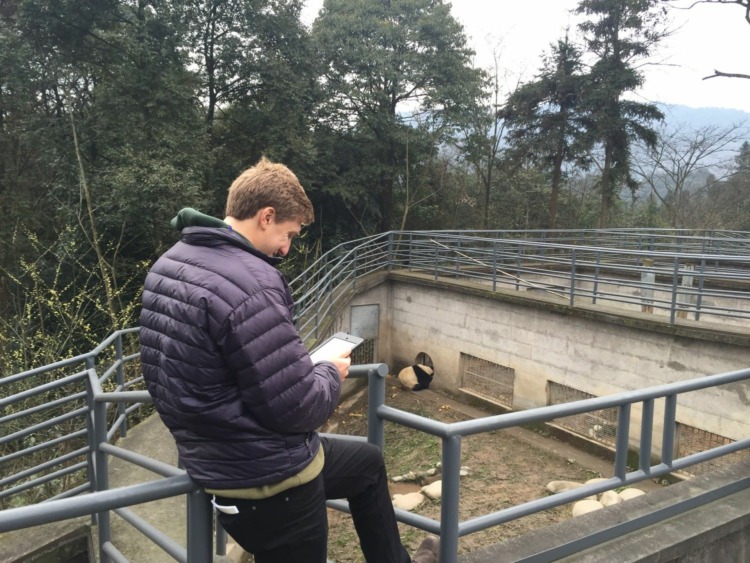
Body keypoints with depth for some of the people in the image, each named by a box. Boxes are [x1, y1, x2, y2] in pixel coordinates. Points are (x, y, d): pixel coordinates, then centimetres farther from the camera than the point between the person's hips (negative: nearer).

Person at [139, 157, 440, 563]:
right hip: (269, 483, -10)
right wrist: (331, 373, -5)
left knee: (367, 461, 28)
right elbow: (296, 408, -27)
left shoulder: (169, 264, 2)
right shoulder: (249, 284, -29)